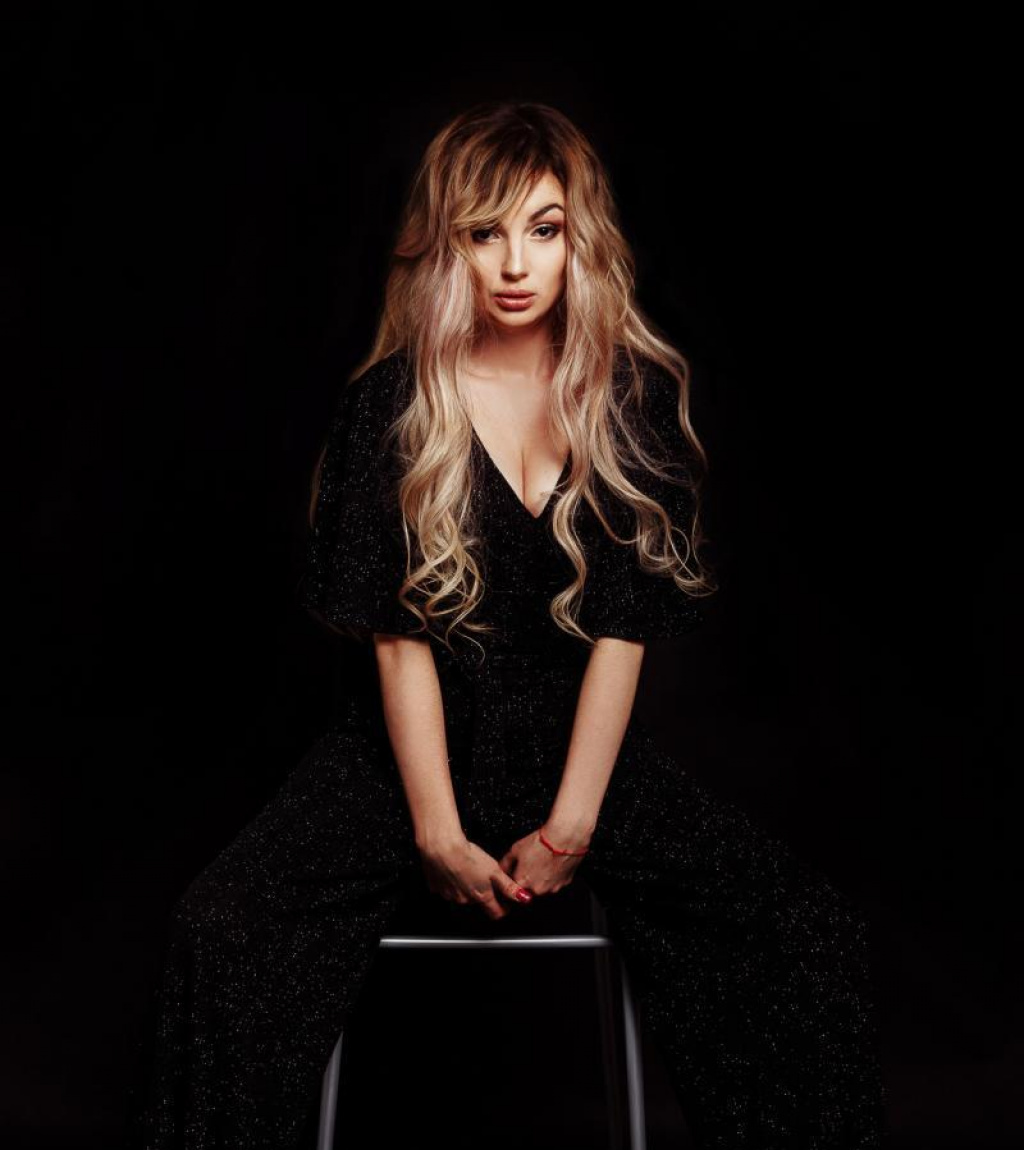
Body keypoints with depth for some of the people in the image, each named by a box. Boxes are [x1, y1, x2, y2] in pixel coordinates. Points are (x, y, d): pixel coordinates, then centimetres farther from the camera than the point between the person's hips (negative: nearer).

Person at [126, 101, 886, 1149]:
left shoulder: (637, 392, 0)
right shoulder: (392, 402, -3)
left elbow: (625, 628, -6)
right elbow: (397, 636, -8)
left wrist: (570, 828, -12)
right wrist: (438, 834, -14)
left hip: (586, 743, 1)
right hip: (416, 744, -1)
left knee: (813, 937, -19)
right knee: (221, 931, -25)